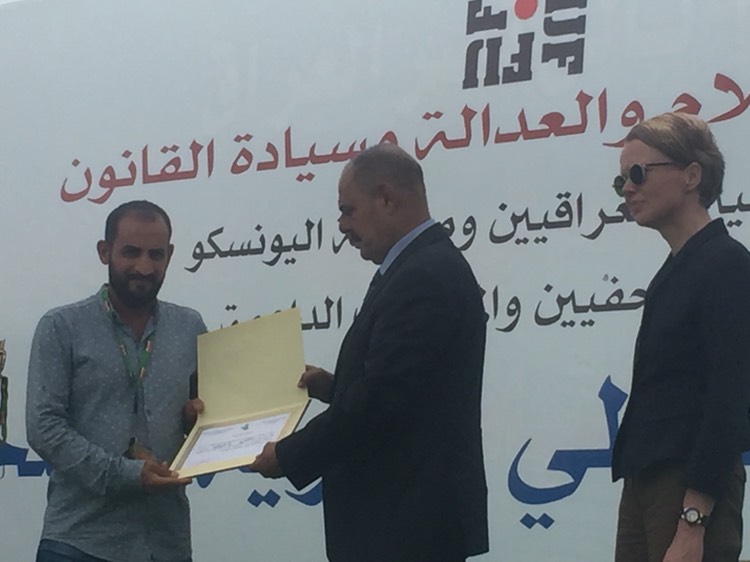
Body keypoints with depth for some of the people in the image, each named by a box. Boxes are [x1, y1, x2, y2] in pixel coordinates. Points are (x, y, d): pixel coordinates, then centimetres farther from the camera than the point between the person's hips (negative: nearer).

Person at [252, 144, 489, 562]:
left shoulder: (424, 277, -18)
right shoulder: (429, 267, 15)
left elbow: (380, 401, -23)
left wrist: (288, 456, -12)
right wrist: (333, 387, 9)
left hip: (411, 520, -11)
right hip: (412, 511, 11)